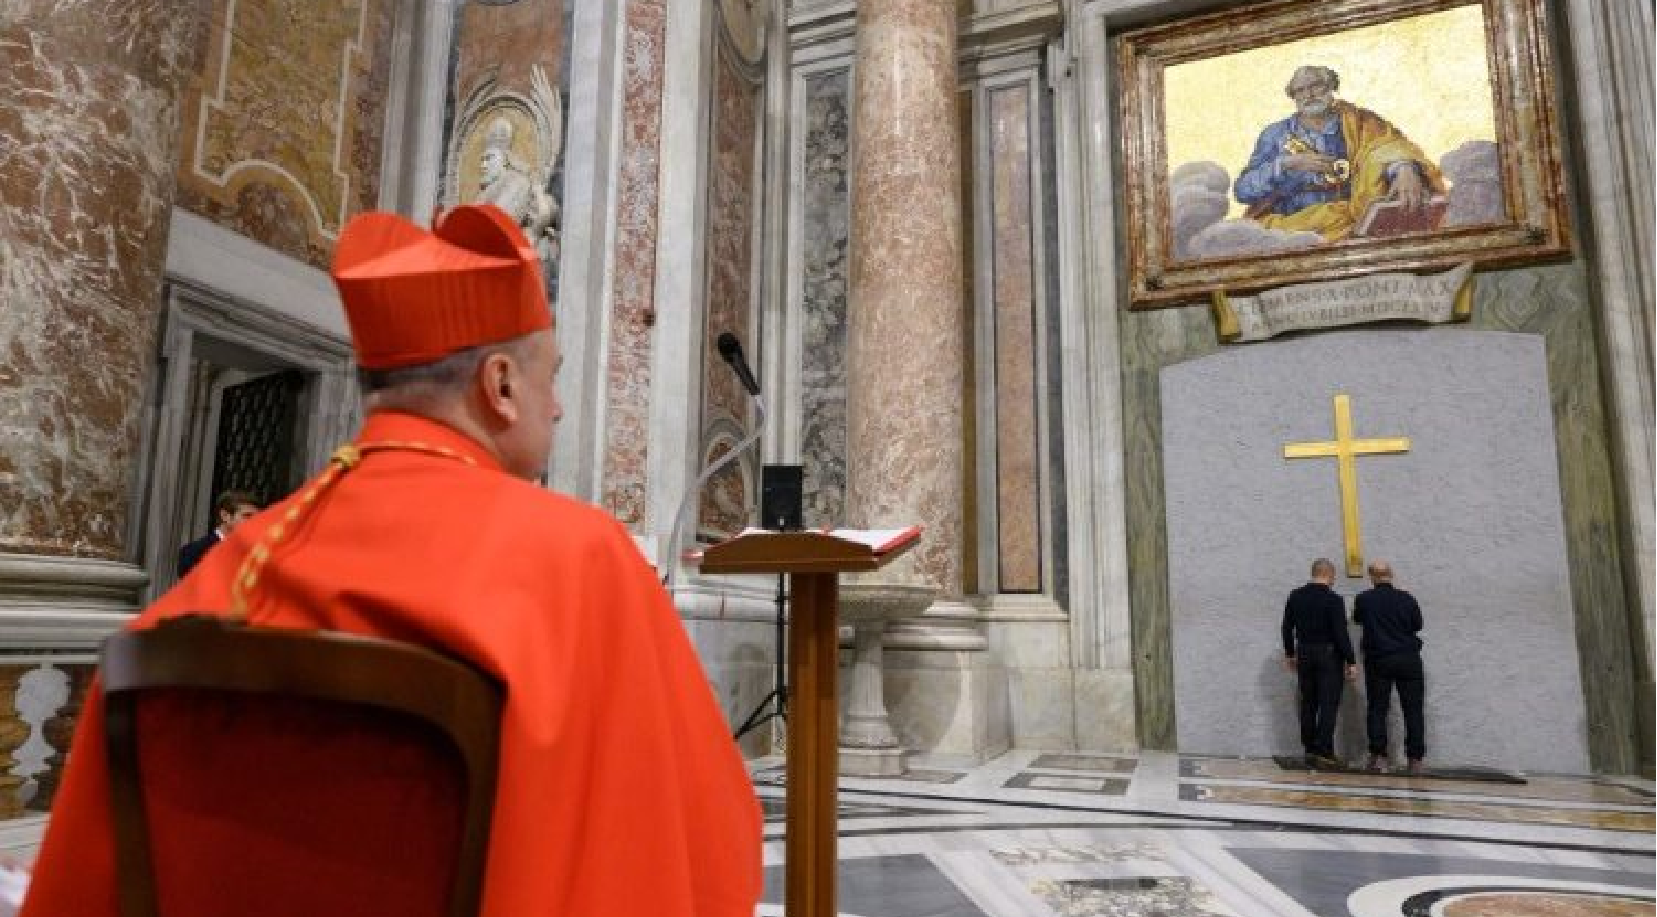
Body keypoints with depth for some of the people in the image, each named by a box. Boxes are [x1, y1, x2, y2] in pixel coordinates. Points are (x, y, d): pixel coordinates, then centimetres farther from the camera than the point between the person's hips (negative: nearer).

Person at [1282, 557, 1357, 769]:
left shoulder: (1295, 596, 3)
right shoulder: (1333, 600, -13)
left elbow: (1287, 627, 8)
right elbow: (1341, 633, -15)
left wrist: (1289, 654, 17)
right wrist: (1351, 662, -9)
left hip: (1304, 654, 5)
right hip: (1329, 656, -5)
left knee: (1308, 703, 11)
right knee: (1328, 704, -2)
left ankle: (1310, 751, 14)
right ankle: (1324, 753, -5)